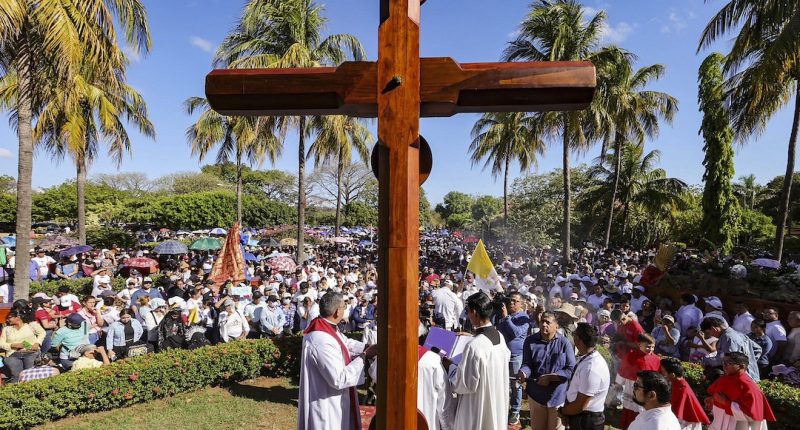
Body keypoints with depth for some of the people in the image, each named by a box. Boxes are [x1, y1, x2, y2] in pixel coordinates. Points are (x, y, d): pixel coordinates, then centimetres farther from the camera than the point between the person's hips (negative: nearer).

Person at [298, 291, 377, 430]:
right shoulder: (322, 341, -32)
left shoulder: (325, 327, -1)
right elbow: (339, 379, -30)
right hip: (326, 407, -10)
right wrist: (363, 356, -21)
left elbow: (346, 343, 14)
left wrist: (368, 348, 0)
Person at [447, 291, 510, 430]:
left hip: (478, 408, -7)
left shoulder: (474, 346, -29)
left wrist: (450, 366, -7)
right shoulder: (500, 337, -4)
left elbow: (465, 384, -23)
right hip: (497, 402, 7)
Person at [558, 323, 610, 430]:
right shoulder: (587, 358, -2)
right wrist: (566, 410, 4)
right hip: (581, 417, 8)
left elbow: (580, 406, -24)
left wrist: (561, 411, -9)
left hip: (585, 421, -8)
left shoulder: (591, 369, -31)